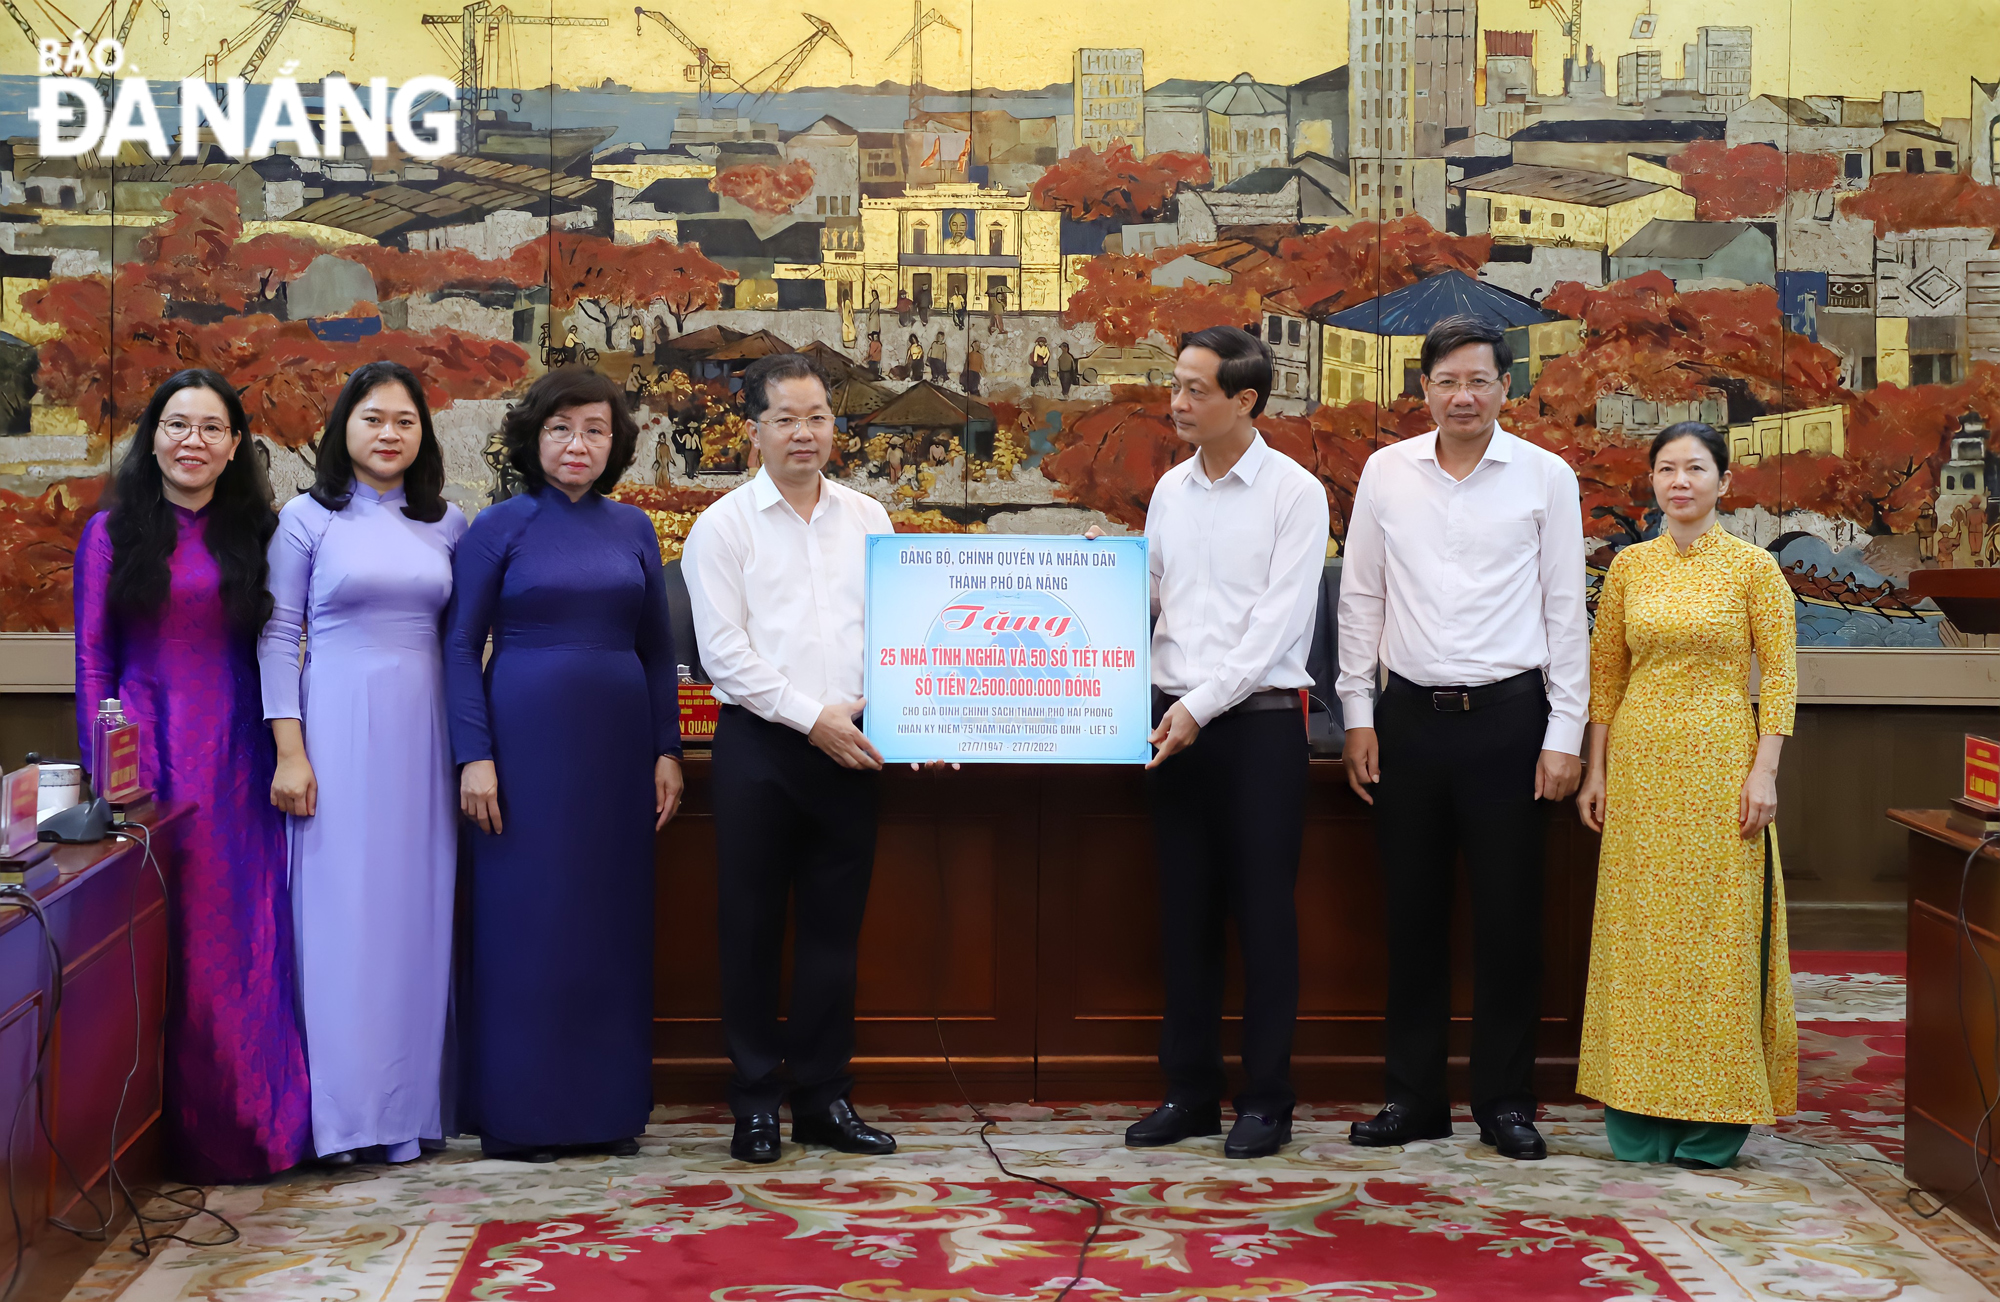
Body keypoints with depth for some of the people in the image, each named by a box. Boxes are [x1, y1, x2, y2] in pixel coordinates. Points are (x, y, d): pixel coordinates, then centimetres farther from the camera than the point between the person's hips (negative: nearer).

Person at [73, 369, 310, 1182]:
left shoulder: (254, 533, 12)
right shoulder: (113, 533, 5)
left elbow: (275, 651, 10)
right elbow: (93, 657, 3)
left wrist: (284, 751, 2)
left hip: (237, 754, 2)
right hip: (151, 745, -2)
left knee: (246, 934, 1)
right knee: (162, 942, -1)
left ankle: (254, 1127, 10)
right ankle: (180, 1135, 6)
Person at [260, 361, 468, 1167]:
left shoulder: (446, 525, 11)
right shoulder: (307, 519, 2)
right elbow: (277, 638, -1)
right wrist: (289, 751, -9)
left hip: (422, 731, 3)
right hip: (338, 729, -3)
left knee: (417, 911, 4)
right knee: (340, 910, -3)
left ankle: (410, 1107, 12)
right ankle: (344, 1115, 2)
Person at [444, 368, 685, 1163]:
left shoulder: (633, 530, 10)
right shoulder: (499, 529, -1)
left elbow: (657, 649, 13)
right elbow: (460, 646, -3)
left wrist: (667, 749, 6)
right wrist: (474, 756, -11)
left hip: (617, 739, 4)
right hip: (527, 735, -4)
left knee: (613, 918, 7)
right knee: (523, 918, -1)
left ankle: (608, 1107, 17)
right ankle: (517, 1116, 8)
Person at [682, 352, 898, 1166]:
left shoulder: (868, 519, 11)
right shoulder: (723, 526, 0)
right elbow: (724, 650, -7)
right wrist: (811, 716, -12)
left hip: (848, 746, 3)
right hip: (760, 742, -3)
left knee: (834, 926, 8)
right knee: (752, 926, 2)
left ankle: (823, 1098, 17)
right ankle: (755, 1101, 12)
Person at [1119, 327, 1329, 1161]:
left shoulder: (1294, 493, -6)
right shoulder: (1170, 490, 12)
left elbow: (1277, 623, -12)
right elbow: (1141, 597, 14)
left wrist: (1203, 705, -17)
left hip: (1257, 722, -5)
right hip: (1174, 719, 5)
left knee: (1263, 913, 0)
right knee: (1185, 913, 9)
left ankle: (1265, 1100, 9)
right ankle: (1190, 1093, 18)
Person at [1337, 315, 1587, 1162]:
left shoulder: (1546, 477, 1)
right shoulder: (1386, 473, 5)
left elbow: (1565, 609, 2)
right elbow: (1360, 598, 9)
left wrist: (1563, 733, -3)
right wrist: (1358, 716, 5)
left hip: (1508, 717, -2)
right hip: (1410, 717, 2)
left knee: (1509, 917, 3)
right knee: (1412, 914, 7)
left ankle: (1506, 1102, 15)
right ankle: (1414, 1098, 18)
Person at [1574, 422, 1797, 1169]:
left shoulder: (1753, 568, -2)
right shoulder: (1629, 565, 8)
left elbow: (1780, 676, -3)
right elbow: (1605, 672, 10)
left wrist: (1764, 772, -12)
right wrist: (1596, 769, 5)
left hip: (1719, 763, -3)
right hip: (1640, 761, 3)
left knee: (1716, 929, 0)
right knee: (1639, 931, 5)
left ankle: (1712, 1119, 10)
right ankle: (1640, 1114, 14)